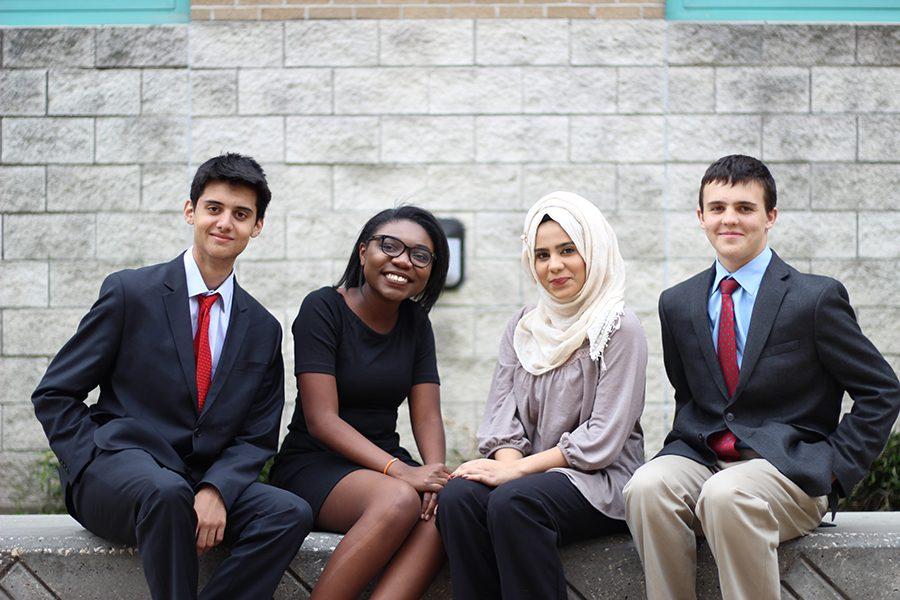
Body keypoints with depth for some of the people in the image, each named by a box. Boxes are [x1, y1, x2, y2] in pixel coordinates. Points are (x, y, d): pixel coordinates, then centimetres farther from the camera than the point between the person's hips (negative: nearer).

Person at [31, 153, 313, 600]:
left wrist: (216, 490, -12)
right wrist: (98, 471, -12)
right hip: (118, 471, -4)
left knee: (290, 514, -25)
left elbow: (257, 438, 9)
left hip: (206, 483, 4)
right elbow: (53, 395, 1)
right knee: (167, 493, -38)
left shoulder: (262, 329, 12)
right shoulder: (129, 292, 0)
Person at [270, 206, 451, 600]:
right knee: (398, 500, -35)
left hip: (383, 466, 5)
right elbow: (321, 420, -15)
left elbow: (427, 417, 4)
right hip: (313, 466, -5)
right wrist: (400, 471, -27)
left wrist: (435, 474, -18)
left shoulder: (415, 321, 9)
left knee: (445, 507, -28)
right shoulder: (323, 308, -8)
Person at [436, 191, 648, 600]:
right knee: (457, 497, -26)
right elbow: (502, 417, 9)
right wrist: (507, 463, -13)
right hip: (529, 473, 5)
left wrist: (518, 470, -15)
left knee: (512, 502, -34)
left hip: (598, 481, -5)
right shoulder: (522, 328, 16)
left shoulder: (619, 329, -3)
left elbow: (602, 440, -10)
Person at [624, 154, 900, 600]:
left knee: (726, 494, -37)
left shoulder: (817, 298, -1)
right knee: (648, 486, -30)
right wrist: (682, 450, 7)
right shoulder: (677, 304, 13)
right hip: (701, 458, 4)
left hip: (788, 466, -3)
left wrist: (837, 465, -5)